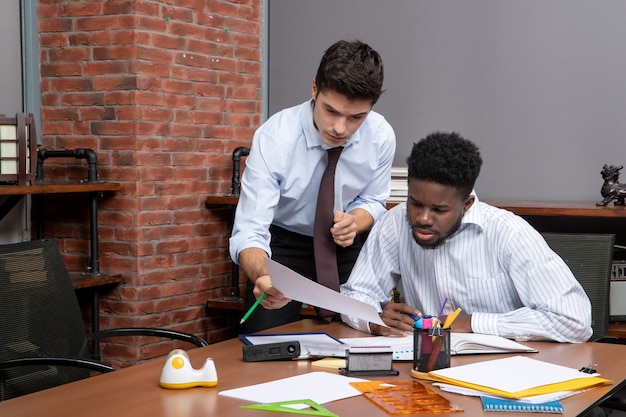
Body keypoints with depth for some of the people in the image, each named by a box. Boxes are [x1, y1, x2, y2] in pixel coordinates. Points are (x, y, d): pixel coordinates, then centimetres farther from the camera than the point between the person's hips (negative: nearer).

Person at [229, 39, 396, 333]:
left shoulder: (381, 137, -19)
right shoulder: (274, 138, -29)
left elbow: (373, 201, -1)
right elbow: (249, 232, -32)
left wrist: (353, 222, -25)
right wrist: (262, 277, -54)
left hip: (345, 244, 3)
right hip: (283, 242, -2)